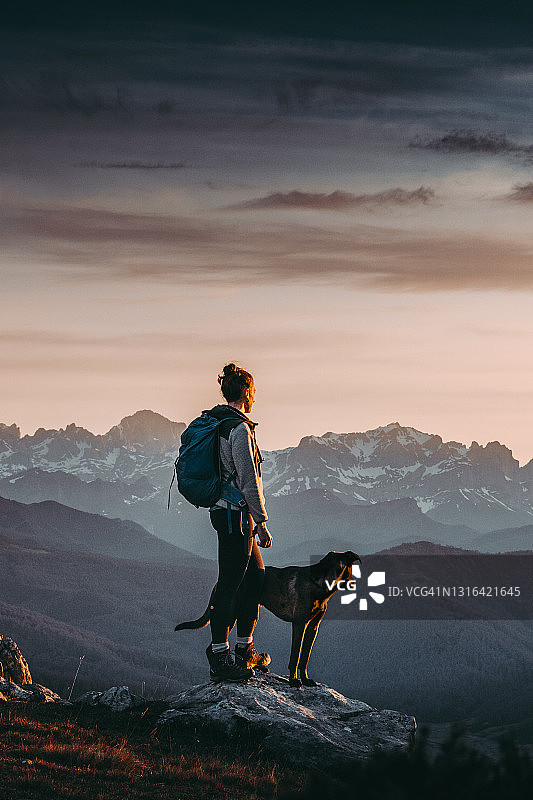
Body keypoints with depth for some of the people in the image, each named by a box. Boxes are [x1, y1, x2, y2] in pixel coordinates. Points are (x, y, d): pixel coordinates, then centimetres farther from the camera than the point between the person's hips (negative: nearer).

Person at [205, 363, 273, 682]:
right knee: (230, 584, -5)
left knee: (256, 577, 17)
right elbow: (249, 481, -19)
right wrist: (262, 523, -16)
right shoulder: (239, 429, -17)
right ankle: (220, 659, -1)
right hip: (236, 514, -10)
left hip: (222, 509, 10)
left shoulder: (216, 424, 14)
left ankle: (245, 649, 23)